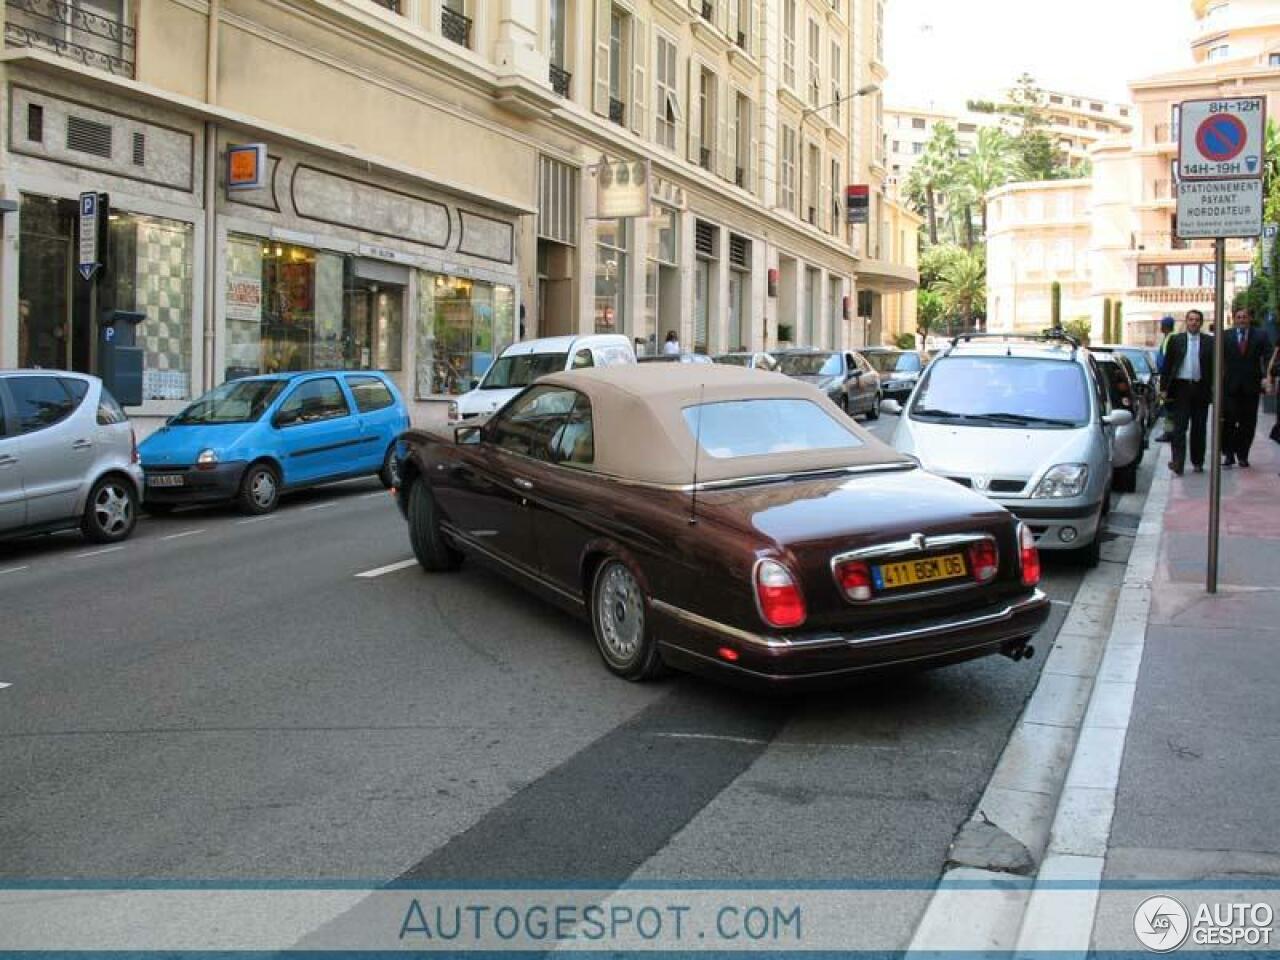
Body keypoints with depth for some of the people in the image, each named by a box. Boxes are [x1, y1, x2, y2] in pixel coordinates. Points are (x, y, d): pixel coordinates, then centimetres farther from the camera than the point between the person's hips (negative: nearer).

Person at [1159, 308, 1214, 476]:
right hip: (1181, 387, -1)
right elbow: (1167, 365, 4)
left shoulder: (1209, 341, 5)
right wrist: (1164, 387, -2)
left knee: (1199, 429, 9)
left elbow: (1214, 367, 4)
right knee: (1179, 427, -6)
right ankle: (1177, 462, -10)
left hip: (1201, 388, 1)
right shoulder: (1175, 340, 4)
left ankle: (1198, 462, 19)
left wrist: (1213, 389, -2)